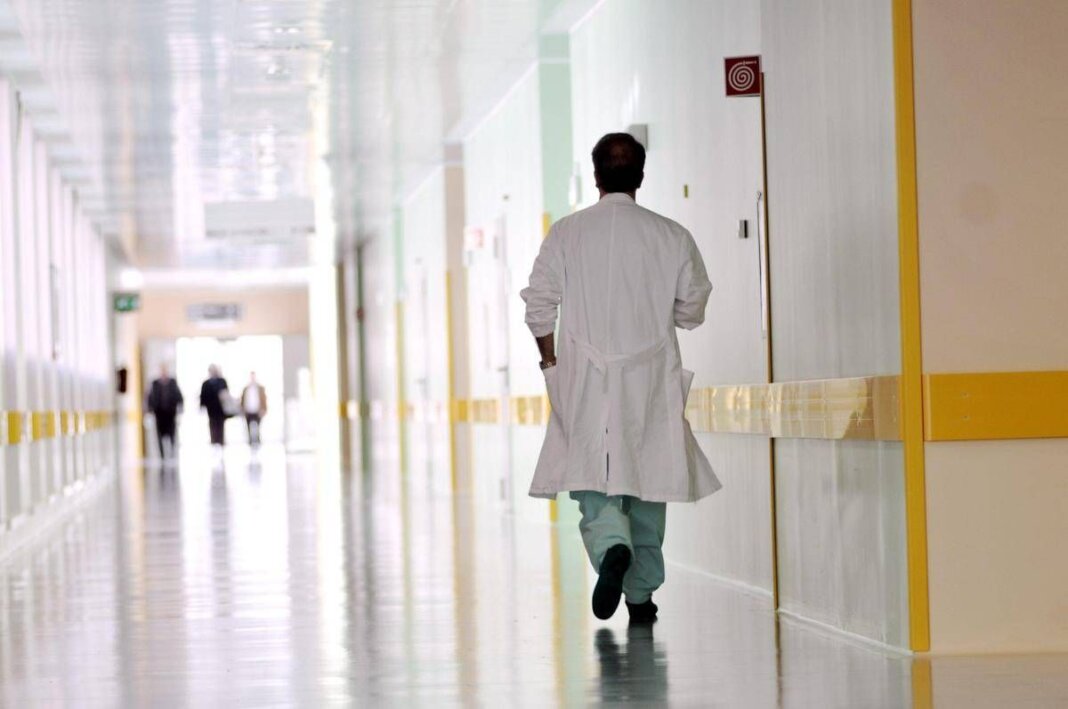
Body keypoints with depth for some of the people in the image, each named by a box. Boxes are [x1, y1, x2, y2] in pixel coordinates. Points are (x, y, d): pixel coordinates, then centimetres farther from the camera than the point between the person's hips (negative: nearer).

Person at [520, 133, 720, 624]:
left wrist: (550, 362, 11)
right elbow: (692, 311, 4)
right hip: (651, 381, 1)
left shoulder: (566, 234, -3)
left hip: (585, 382, -1)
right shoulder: (672, 237, -2)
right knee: (646, 479, 10)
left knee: (591, 477, 3)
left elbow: (539, 306, -4)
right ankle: (642, 593, 15)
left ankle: (612, 547, -27)